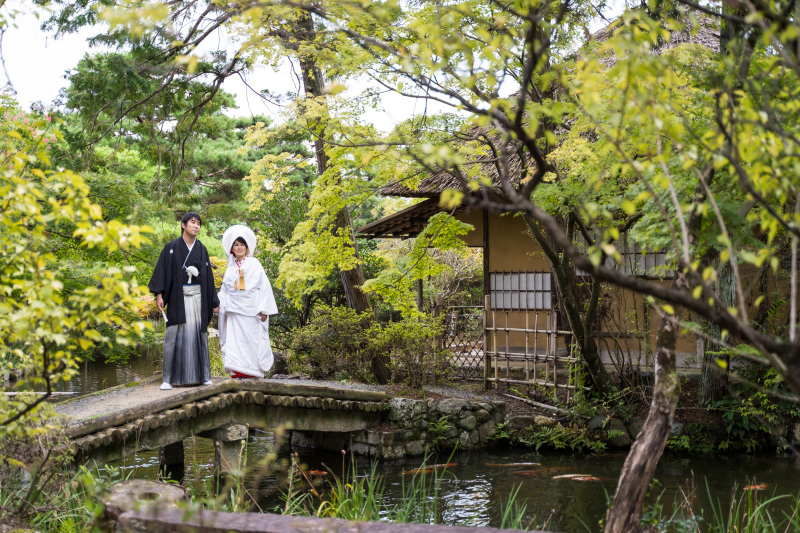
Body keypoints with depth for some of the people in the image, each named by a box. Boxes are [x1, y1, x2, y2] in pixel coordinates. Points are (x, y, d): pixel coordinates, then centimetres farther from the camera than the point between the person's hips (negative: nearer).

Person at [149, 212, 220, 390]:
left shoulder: (202, 249, 11)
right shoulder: (171, 247, 2)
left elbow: (208, 276, 12)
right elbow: (162, 271, -1)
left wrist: (214, 302, 10)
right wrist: (159, 294, -11)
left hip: (198, 297, 3)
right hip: (178, 297, -3)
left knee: (199, 334, 4)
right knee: (175, 335, -4)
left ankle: (203, 375, 11)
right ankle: (168, 378, -1)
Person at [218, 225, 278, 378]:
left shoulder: (254, 264, 2)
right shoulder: (231, 268, 14)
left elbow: (264, 286, -2)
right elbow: (225, 289, 18)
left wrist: (264, 309, -8)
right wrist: (218, 302, -1)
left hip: (251, 311, -4)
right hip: (234, 311, 4)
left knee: (251, 340, -5)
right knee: (234, 340, -3)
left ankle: (251, 373, -1)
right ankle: (237, 373, -3)